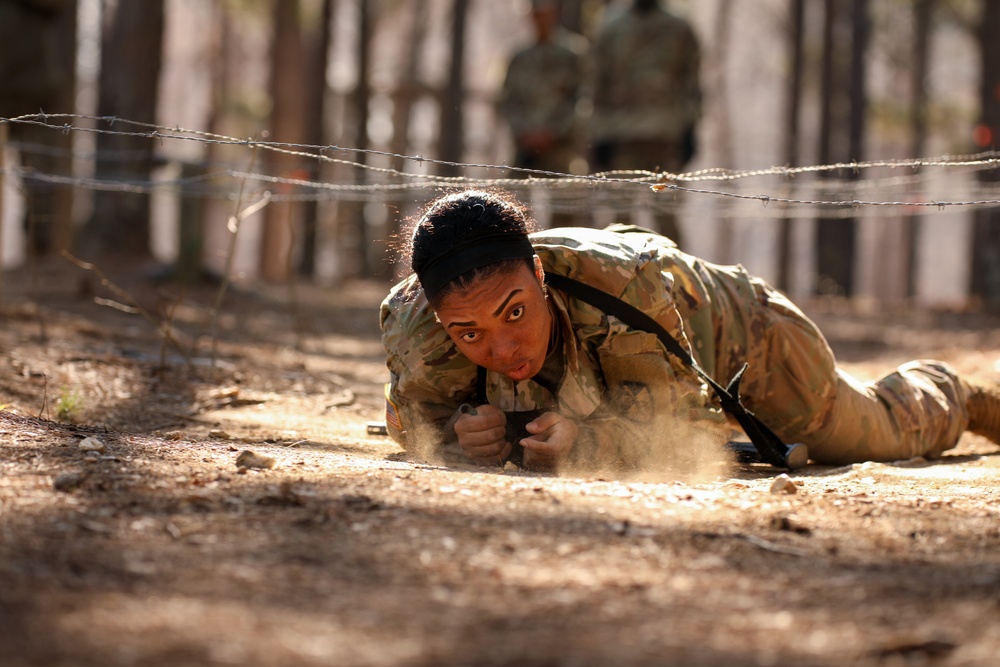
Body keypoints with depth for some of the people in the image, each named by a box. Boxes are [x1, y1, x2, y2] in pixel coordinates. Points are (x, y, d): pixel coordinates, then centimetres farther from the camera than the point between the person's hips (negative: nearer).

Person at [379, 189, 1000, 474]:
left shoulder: (630, 289, -51)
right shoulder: (414, 323, -40)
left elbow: (693, 422, -40)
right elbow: (413, 416, -21)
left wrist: (592, 441, -58)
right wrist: (459, 433, -44)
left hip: (729, 332, -4)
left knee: (888, 434, 21)